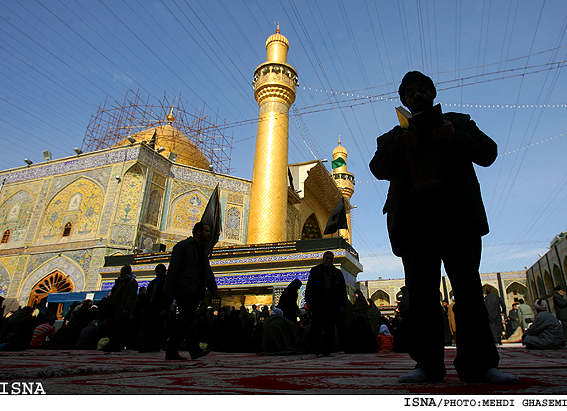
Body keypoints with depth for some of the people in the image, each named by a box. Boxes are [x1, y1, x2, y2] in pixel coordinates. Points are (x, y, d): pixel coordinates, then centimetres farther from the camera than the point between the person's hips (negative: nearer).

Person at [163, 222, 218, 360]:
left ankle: (171, 351, 14)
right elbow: (173, 267, -9)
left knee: (183, 322, 8)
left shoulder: (204, 250, 21)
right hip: (184, 290, -8)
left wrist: (213, 288, 12)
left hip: (195, 292, 8)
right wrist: (168, 288, -14)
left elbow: (208, 271, 22)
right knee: (188, 320, -11)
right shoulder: (182, 246, -2)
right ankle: (194, 350, -12)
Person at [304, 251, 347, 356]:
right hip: (318, 305, -1)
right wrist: (309, 302, -1)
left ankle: (327, 350, 10)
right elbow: (309, 287, 8)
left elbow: (342, 289, 15)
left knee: (330, 329, 3)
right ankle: (315, 348, 10)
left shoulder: (337, 273, 15)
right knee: (316, 328, -2)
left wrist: (341, 304, 6)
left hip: (332, 305, 2)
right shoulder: (315, 271, 11)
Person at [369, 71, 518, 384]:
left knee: (468, 287, -7)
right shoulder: (395, 135, 27)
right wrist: (403, 146, -7)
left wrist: (455, 138, -5)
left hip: (456, 212, 0)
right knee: (421, 292, -3)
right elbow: (378, 168, 11)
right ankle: (428, 365, 1)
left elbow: (488, 152, 13)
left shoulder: (458, 121, 26)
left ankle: (477, 364, -1)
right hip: (414, 216, 1)